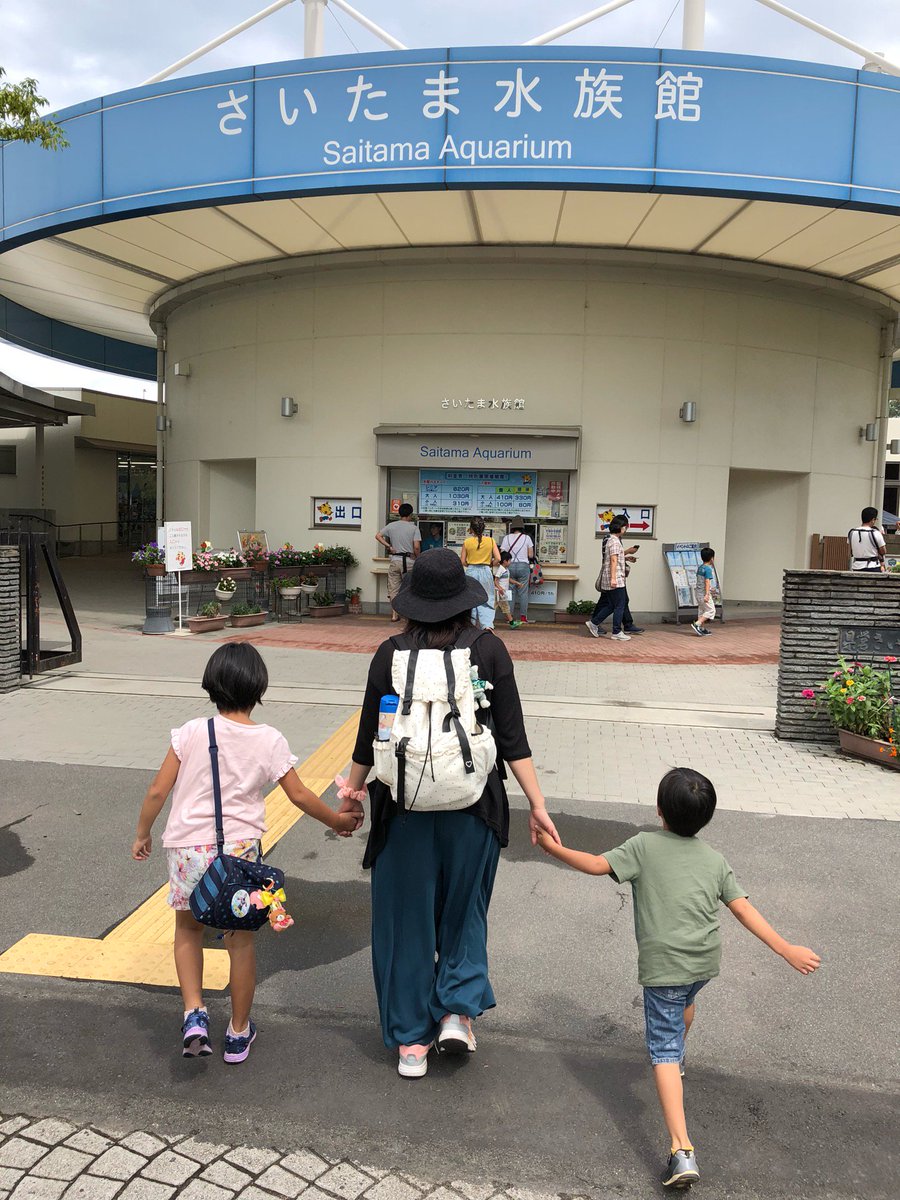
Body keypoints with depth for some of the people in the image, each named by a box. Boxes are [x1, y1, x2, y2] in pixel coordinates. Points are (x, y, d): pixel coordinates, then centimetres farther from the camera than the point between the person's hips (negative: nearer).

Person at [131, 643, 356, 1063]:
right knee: (240, 939, 15)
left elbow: (158, 791, -5)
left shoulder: (192, 732, -6)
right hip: (240, 847, 0)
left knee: (188, 930, 23)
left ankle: (194, 1013, 11)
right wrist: (337, 820, 17)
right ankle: (238, 1033, 28)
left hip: (188, 846, 0)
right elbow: (300, 796, 1)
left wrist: (142, 835, 12)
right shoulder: (269, 741, -5)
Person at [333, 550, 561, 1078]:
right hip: (472, 803, 0)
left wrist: (352, 791, 16)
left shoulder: (391, 654, -5)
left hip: (404, 804, 0)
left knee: (406, 914, 14)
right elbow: (512, 736, -8)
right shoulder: (488, 648, -6)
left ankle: (411, 1039, 26)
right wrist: (537, 804, -1)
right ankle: (459, 1009, 16)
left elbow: (370, 737, 1)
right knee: (464, 907, 23)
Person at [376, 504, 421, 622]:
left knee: (393, 587, 8)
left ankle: (394, 614, 9)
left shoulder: (391, 525, 4)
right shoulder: (414, 527, -5)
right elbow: (416, 546, -14)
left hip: (394, 560, 3)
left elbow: (378, 536, 0)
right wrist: (417, 558, 3)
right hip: (408, 560, -2)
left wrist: (389, 546, 2)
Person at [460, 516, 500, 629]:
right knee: (487, 600, 5)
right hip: (486, 572, 0)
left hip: (471, 572, 0)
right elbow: (498, 558, -8)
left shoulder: (467, 542, -4)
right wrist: (490, 565, 9)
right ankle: (488, 624, -14)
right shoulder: (490, 541, -4)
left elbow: (462, 561, -2)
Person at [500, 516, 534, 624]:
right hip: (523, 566, -1)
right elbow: (531, 555, 0)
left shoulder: (507, 538, 1)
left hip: (510, 566, 1)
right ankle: (523, 617, 4)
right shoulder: (526, 538, 0)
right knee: (523, 592, 3)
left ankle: (510, 616, 8)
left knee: (511, 592, 7)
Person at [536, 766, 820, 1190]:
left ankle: (682, 1152, -13)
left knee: (664, 1052, -3)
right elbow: (744, 909, 1)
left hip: (662, 965, -5)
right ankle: (678, 1059, 63)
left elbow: (597, 865, -14)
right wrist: (786, 949, 5)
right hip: (705, 962, 6)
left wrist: (555, 849, -3)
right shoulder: (715, 860, 5)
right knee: (685, 1000, 37)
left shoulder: (644, 846, -7)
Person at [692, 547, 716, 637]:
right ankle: (696, 624, -13)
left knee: (701, 611, 13)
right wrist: (707, 594, -25)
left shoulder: (700, 568, 10)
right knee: (711, 611, -4)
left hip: (699, 593, 9)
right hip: (705, 593, -9)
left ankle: (702, 629, 17)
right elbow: (707, 582, -22)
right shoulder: (708, 569, -16)